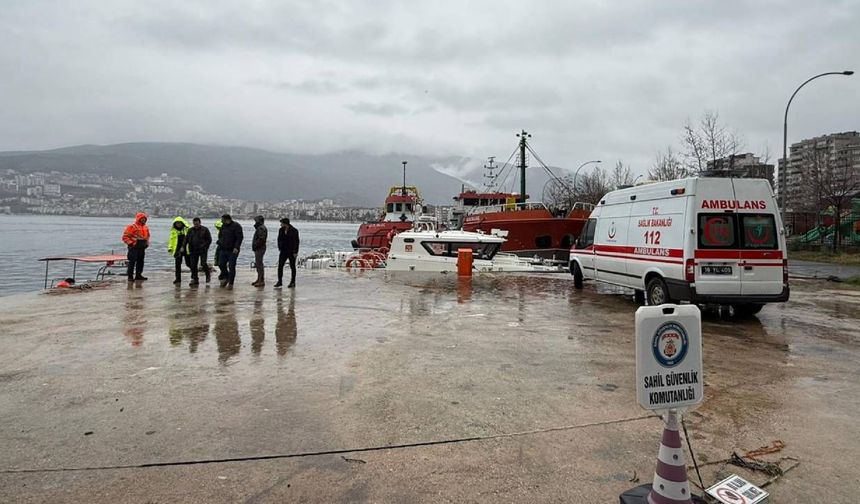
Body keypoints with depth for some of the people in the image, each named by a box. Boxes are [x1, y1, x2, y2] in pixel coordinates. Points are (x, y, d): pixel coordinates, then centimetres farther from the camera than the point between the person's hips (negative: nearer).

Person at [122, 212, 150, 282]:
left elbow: (147, 236, 30)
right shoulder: (132, 227, -9)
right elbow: (125, 237, -11)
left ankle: (138, 275, 21)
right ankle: (130, 276, 0)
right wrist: (131, 243, -15)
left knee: (140, 262, 12)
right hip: (134, 248, -7)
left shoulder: (146, 228, 14)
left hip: (142, 248, 7)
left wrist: (147, 243, 16)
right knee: (132, 262, -5)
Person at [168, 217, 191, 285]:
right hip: (177, 249, 3)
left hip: (186, 249, -3)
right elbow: (171, 239, 12)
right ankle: (178, 278, 13)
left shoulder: (187, 229, -3)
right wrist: (170, 248, 6)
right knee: (177, 264, 4)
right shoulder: (173, 230, 8)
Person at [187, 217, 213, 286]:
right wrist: (189, 250, 2)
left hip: (202, 250, -4)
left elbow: (209, 240, 1)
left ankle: (208, 273, 16)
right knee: (193, 266, 2)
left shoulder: (205, 229, -2)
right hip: (193, 251, 4)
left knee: (203, 263, -13)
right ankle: (195, 280, 11)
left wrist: (204, 246, -8)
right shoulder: (190, 230, 9)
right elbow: (187, 240, 13)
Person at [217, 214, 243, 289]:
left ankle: (230, 283, 5)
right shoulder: (223, 226, 12)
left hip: (233, 251, -7)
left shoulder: (236, 226, -12)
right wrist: (220, 242, 9)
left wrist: (236, 247, -27)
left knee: (231, 267, -3)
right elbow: (220, 235, 27)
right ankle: (226, 278, 30)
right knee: (221, 264, 8)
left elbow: (240, 237, -19)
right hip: (224, 250, 7)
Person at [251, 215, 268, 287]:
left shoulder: (261, 228, -16)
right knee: (258, 264, 16)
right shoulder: (259, 228, 19)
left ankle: (261, 281, -8)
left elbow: (261, 239, -25)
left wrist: (255, 246, -20)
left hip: (260, 249, -11)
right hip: (258, 249, 11)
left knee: (259, 264, -10)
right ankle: (259, 279, 24)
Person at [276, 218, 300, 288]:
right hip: (283, 251, 5)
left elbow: (296, 242, -11)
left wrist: (295, 252, -15)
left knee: (292, 267, 5)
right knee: (280, 265, -2)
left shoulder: (294, 231, -11)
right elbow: (279, 239, 15)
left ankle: (293, 282, 13)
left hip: (291, 252, -5)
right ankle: (280, 281, 5)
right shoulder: (281, 230, 5)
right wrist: (279, 248, 7)